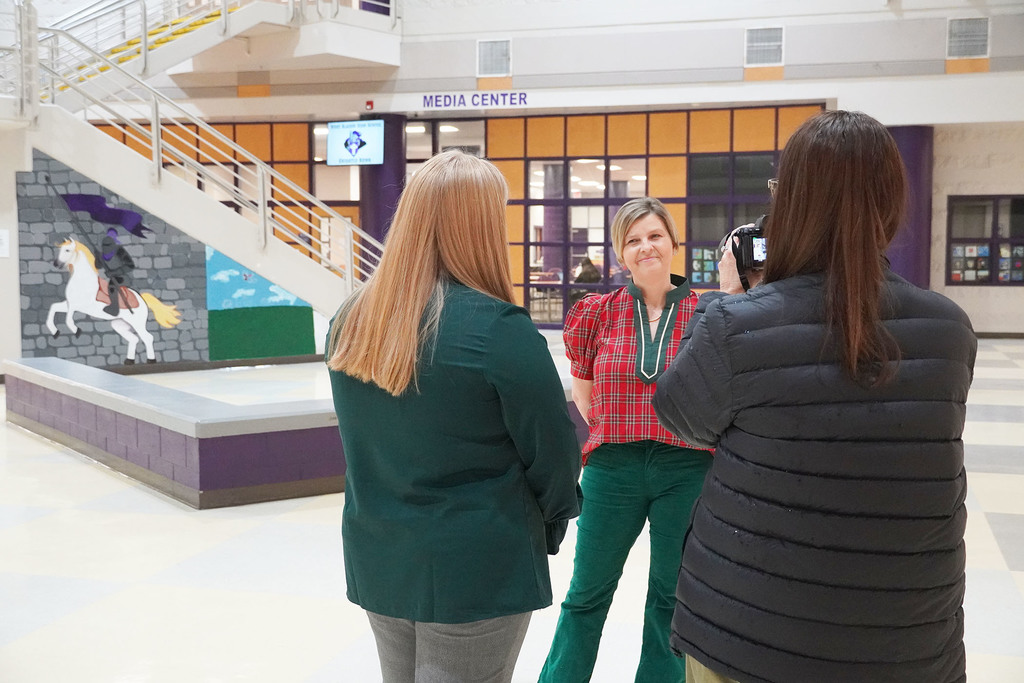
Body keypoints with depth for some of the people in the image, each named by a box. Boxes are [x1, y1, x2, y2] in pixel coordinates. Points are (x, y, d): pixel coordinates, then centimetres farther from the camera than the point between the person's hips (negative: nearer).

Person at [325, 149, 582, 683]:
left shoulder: (351, 318, -2)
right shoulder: (498, 329, -21)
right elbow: (554, 452, -12)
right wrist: (552, 520, 7)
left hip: (376, 560, 6)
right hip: (476, 570, -6)